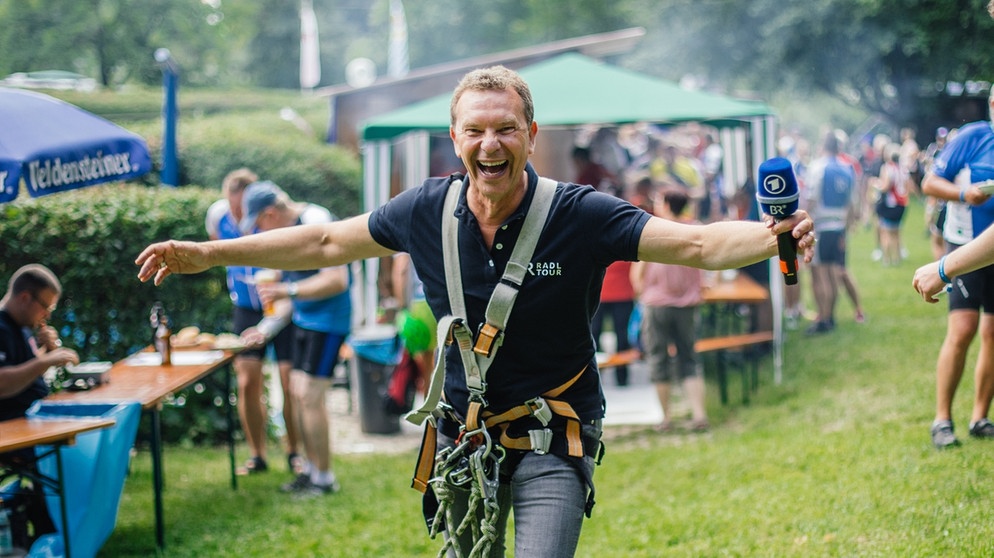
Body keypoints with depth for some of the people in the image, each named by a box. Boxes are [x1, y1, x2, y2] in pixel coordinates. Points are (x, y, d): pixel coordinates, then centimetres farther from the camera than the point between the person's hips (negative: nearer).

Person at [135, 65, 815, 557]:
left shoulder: (577, 213, -15)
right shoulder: (427, 210, -4)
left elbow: (696, 243, -23)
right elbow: (327, 242, 9)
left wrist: (774, 237, -44)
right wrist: (205, 254, 12)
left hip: (553, 443, -4)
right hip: (463, 438, 4)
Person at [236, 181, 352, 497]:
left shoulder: (315, 222, -19)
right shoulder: (284, 231, 12)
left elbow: (337, 280, -25)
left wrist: (287, 292, -26)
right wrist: (269, 327, 21)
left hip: (328, 319, -10)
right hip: (304, 318, 10)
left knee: (310, 395, -9)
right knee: (297, 392, 11)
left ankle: (324, 479, 1)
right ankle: (311, 468, 22)